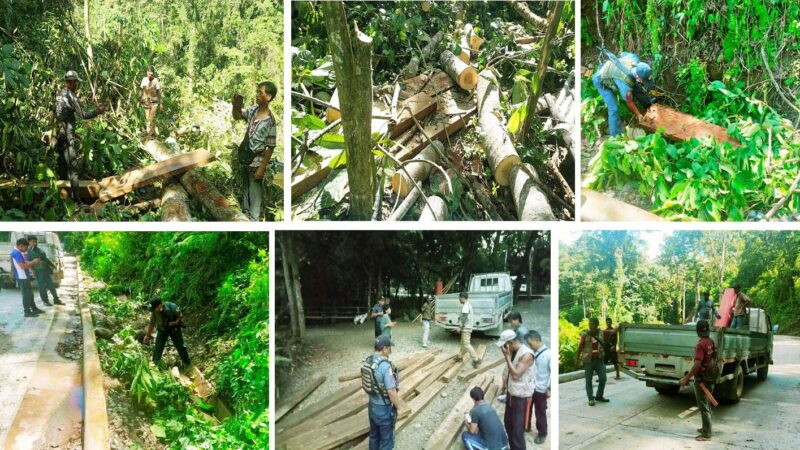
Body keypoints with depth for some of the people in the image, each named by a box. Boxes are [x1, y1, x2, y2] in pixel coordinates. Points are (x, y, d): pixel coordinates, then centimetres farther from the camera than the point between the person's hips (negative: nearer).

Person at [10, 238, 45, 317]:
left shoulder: (18, 252, 14)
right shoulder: (16, 253, -20)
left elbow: (25, 263, 19)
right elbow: (23, 266, -25)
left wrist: (32, 263, 4)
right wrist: (33, 262, -16)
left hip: (25, 277, 10)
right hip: (22, 277, -10)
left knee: (30, 293, 17)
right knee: (26, 294, -4)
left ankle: (34, 309, 27)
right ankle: (27, 312, 3)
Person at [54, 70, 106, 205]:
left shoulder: (59, 95, 10)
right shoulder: (71, 96, -14)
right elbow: (83, 115, -16)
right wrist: (97, 112, -2)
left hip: (59, 133, 9)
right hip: (69, 134, -9)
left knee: (63, 166, 16)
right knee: (74, 168, -8)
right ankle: (76, 201, -11)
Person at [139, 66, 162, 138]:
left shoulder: (156, 81, -7)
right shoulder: (144, 80, 1)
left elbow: (159, 92, -2)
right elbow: (141, 91, 8)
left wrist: (161, 103, -1)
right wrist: (139, 101, 7)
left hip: (154, 102, -3)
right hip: (146, 102, 3)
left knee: (152, 118, -8)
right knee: (148, 118, 6)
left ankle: (151, 133, -1)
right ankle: (149, 132, 16)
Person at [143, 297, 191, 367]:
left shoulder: (172, 307, -31)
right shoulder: (154, 312, -21)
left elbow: (180, 316, -13)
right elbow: (151, 324, -5)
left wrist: (175, 322, -29)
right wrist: (148, 335, 1)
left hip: (174, 329, -2)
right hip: (162, 330, 2)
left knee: (180, 347, 5)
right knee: (158, 347, -4)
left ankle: (187, 364, 19)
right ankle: (154, 364, 11)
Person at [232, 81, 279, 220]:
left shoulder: (270, 120, -23)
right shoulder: (253, 109, -4)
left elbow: (270, 147, -19)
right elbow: (237, 116, 9)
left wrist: (262, 168, -18)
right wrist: (236, 105, -14)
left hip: (256, 162, -7)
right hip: (245, 157, 7)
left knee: (254, 192, 7)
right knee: (244, 187, 23)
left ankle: (253, 219, 21)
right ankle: (245, 211, 41)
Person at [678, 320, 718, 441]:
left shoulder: (701, 344, -23)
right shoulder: (712, 343, 5)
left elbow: (697, 364, -29)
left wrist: (686, 378, -26)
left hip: (702, 379, -9)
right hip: (711, 378, 9)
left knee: (703, 407, -3)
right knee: (707, 405, 20)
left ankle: (706, 434, 1)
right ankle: (706, 428, 31)